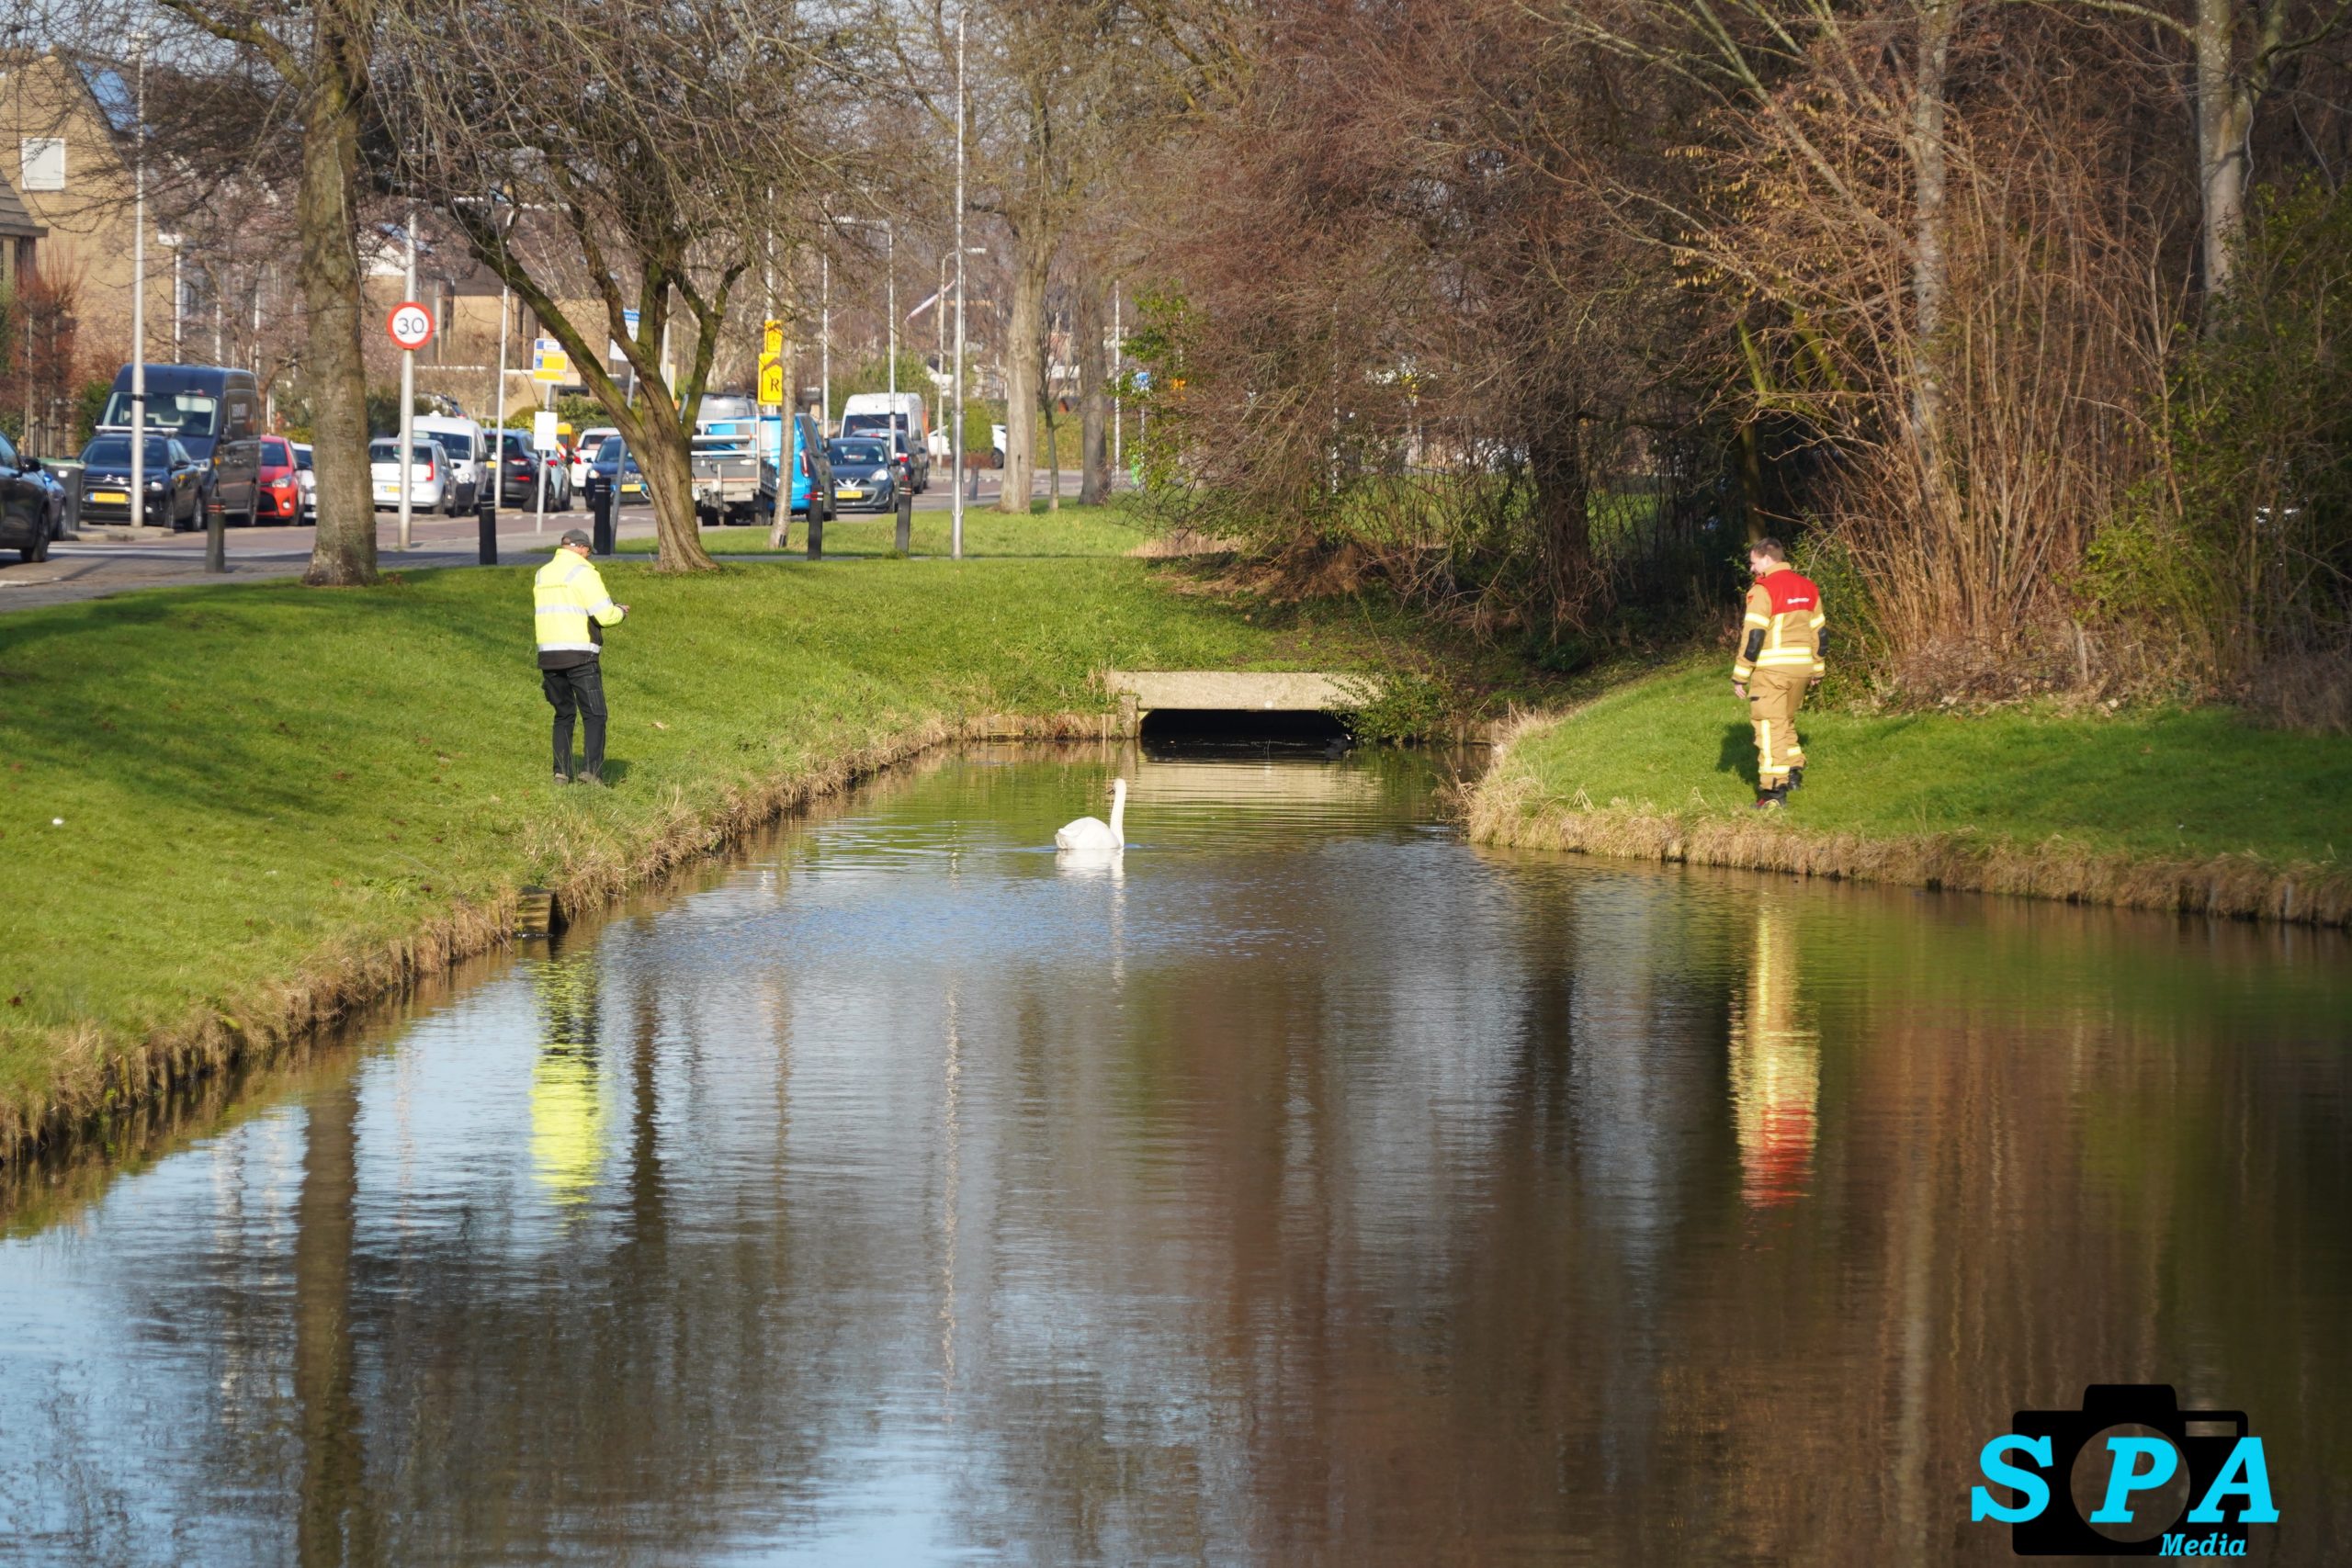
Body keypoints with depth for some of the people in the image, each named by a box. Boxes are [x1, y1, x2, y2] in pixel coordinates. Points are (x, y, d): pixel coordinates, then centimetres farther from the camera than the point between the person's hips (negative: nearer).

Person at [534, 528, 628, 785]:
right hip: (580, 655, -6)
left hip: (548, 655, 6)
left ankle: (561, 771, 9)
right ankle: (592, 768, -15)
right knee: (594, 715, -2)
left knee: (563, 714, 16)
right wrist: (621, 611, 10)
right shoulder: (582, 573, -7)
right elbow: (605, 615, -13)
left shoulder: (541, 575, 14)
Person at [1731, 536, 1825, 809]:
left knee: (1770, 726, -5)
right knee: (1786, 720, 25)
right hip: (1801, 669, 7)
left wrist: (1740, 675, -11)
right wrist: (1817, 670, 27)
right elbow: (1819, 633, 18)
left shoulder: (1764, 590, -12)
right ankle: (1793, 771, 30)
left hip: (1771, 670, -7)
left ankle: (1774, 790, -10)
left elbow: (1753, 636, -15)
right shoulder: (1808, 588, 12)